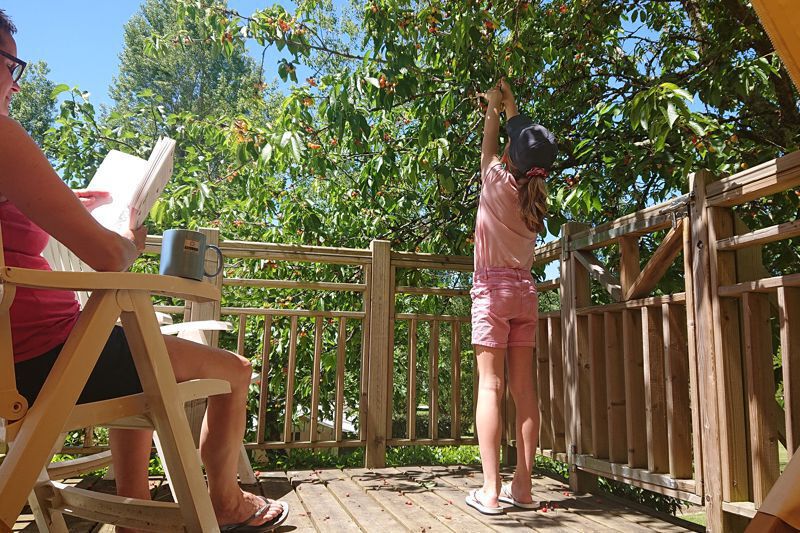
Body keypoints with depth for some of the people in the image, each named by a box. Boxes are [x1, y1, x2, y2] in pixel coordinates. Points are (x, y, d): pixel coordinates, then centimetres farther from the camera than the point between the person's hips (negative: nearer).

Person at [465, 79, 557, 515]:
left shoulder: (498, 183, -6)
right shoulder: (536, 193, 9)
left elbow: (488, 147, 14)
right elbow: (528, 142, 24)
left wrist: (493, 108, 28)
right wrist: (510, 106, 34)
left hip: (492, 289, -5)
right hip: (525, 291, 6)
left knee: (491, 386, -8)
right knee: (523, 388, 3)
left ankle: (490, 489, -8)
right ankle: (522, 485, 8)